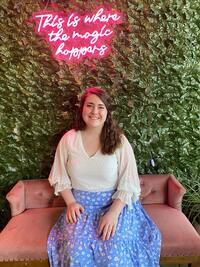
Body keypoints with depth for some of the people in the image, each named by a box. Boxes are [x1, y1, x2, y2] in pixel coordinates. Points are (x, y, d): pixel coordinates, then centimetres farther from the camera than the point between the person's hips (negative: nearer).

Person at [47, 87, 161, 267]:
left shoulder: (119, 141, -7)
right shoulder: (68, 139, -1)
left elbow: (128, 184, -8)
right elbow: (60, 177, 6)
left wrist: (113, 213, -19)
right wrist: (71, 203, -7)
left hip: (115, 204, -1)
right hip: (81, 206, 2)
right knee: (75, 251, -23)